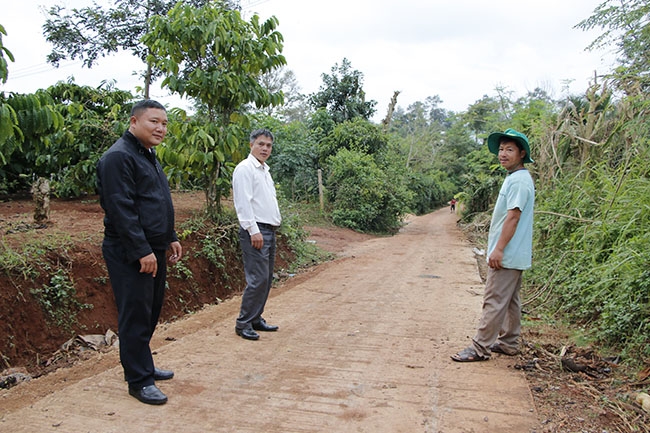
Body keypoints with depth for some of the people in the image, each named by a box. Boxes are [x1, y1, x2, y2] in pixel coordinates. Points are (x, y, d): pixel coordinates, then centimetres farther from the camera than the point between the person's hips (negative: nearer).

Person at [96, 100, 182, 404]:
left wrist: (170, 239, 18)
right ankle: (139, 381, 9)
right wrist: (141, 250, -23)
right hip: (130, 255, -10)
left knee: (150, 312, 17)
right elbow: (121, 209, -21)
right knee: (135, 316, -2)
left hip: (153, 251, 10)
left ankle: (142, 365, 31)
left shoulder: (149, 156, 18)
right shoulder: (119, 157, -14)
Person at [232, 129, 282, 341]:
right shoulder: (245, 168, -8)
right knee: (258, 279, -11)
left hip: (269, 230, 10)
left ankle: (256, 319, 21)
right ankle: (243, 324, 0)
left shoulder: (264, 170, 20)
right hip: (255, 231, -9)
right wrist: (254, 231, -20)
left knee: (266, 279, 12)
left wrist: (275, 223, 16)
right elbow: (243, 203, -17)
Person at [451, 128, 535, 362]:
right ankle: (509, 343, 26)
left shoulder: (519, 180, -15)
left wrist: (498, 249, -22)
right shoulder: (513, 179, 17)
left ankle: (480, 348, -2)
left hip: (507, 255, -10)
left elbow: (513, 217, -22)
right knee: (509, 300, 16)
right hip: (511, 255, 10)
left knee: (494, 301, -7)